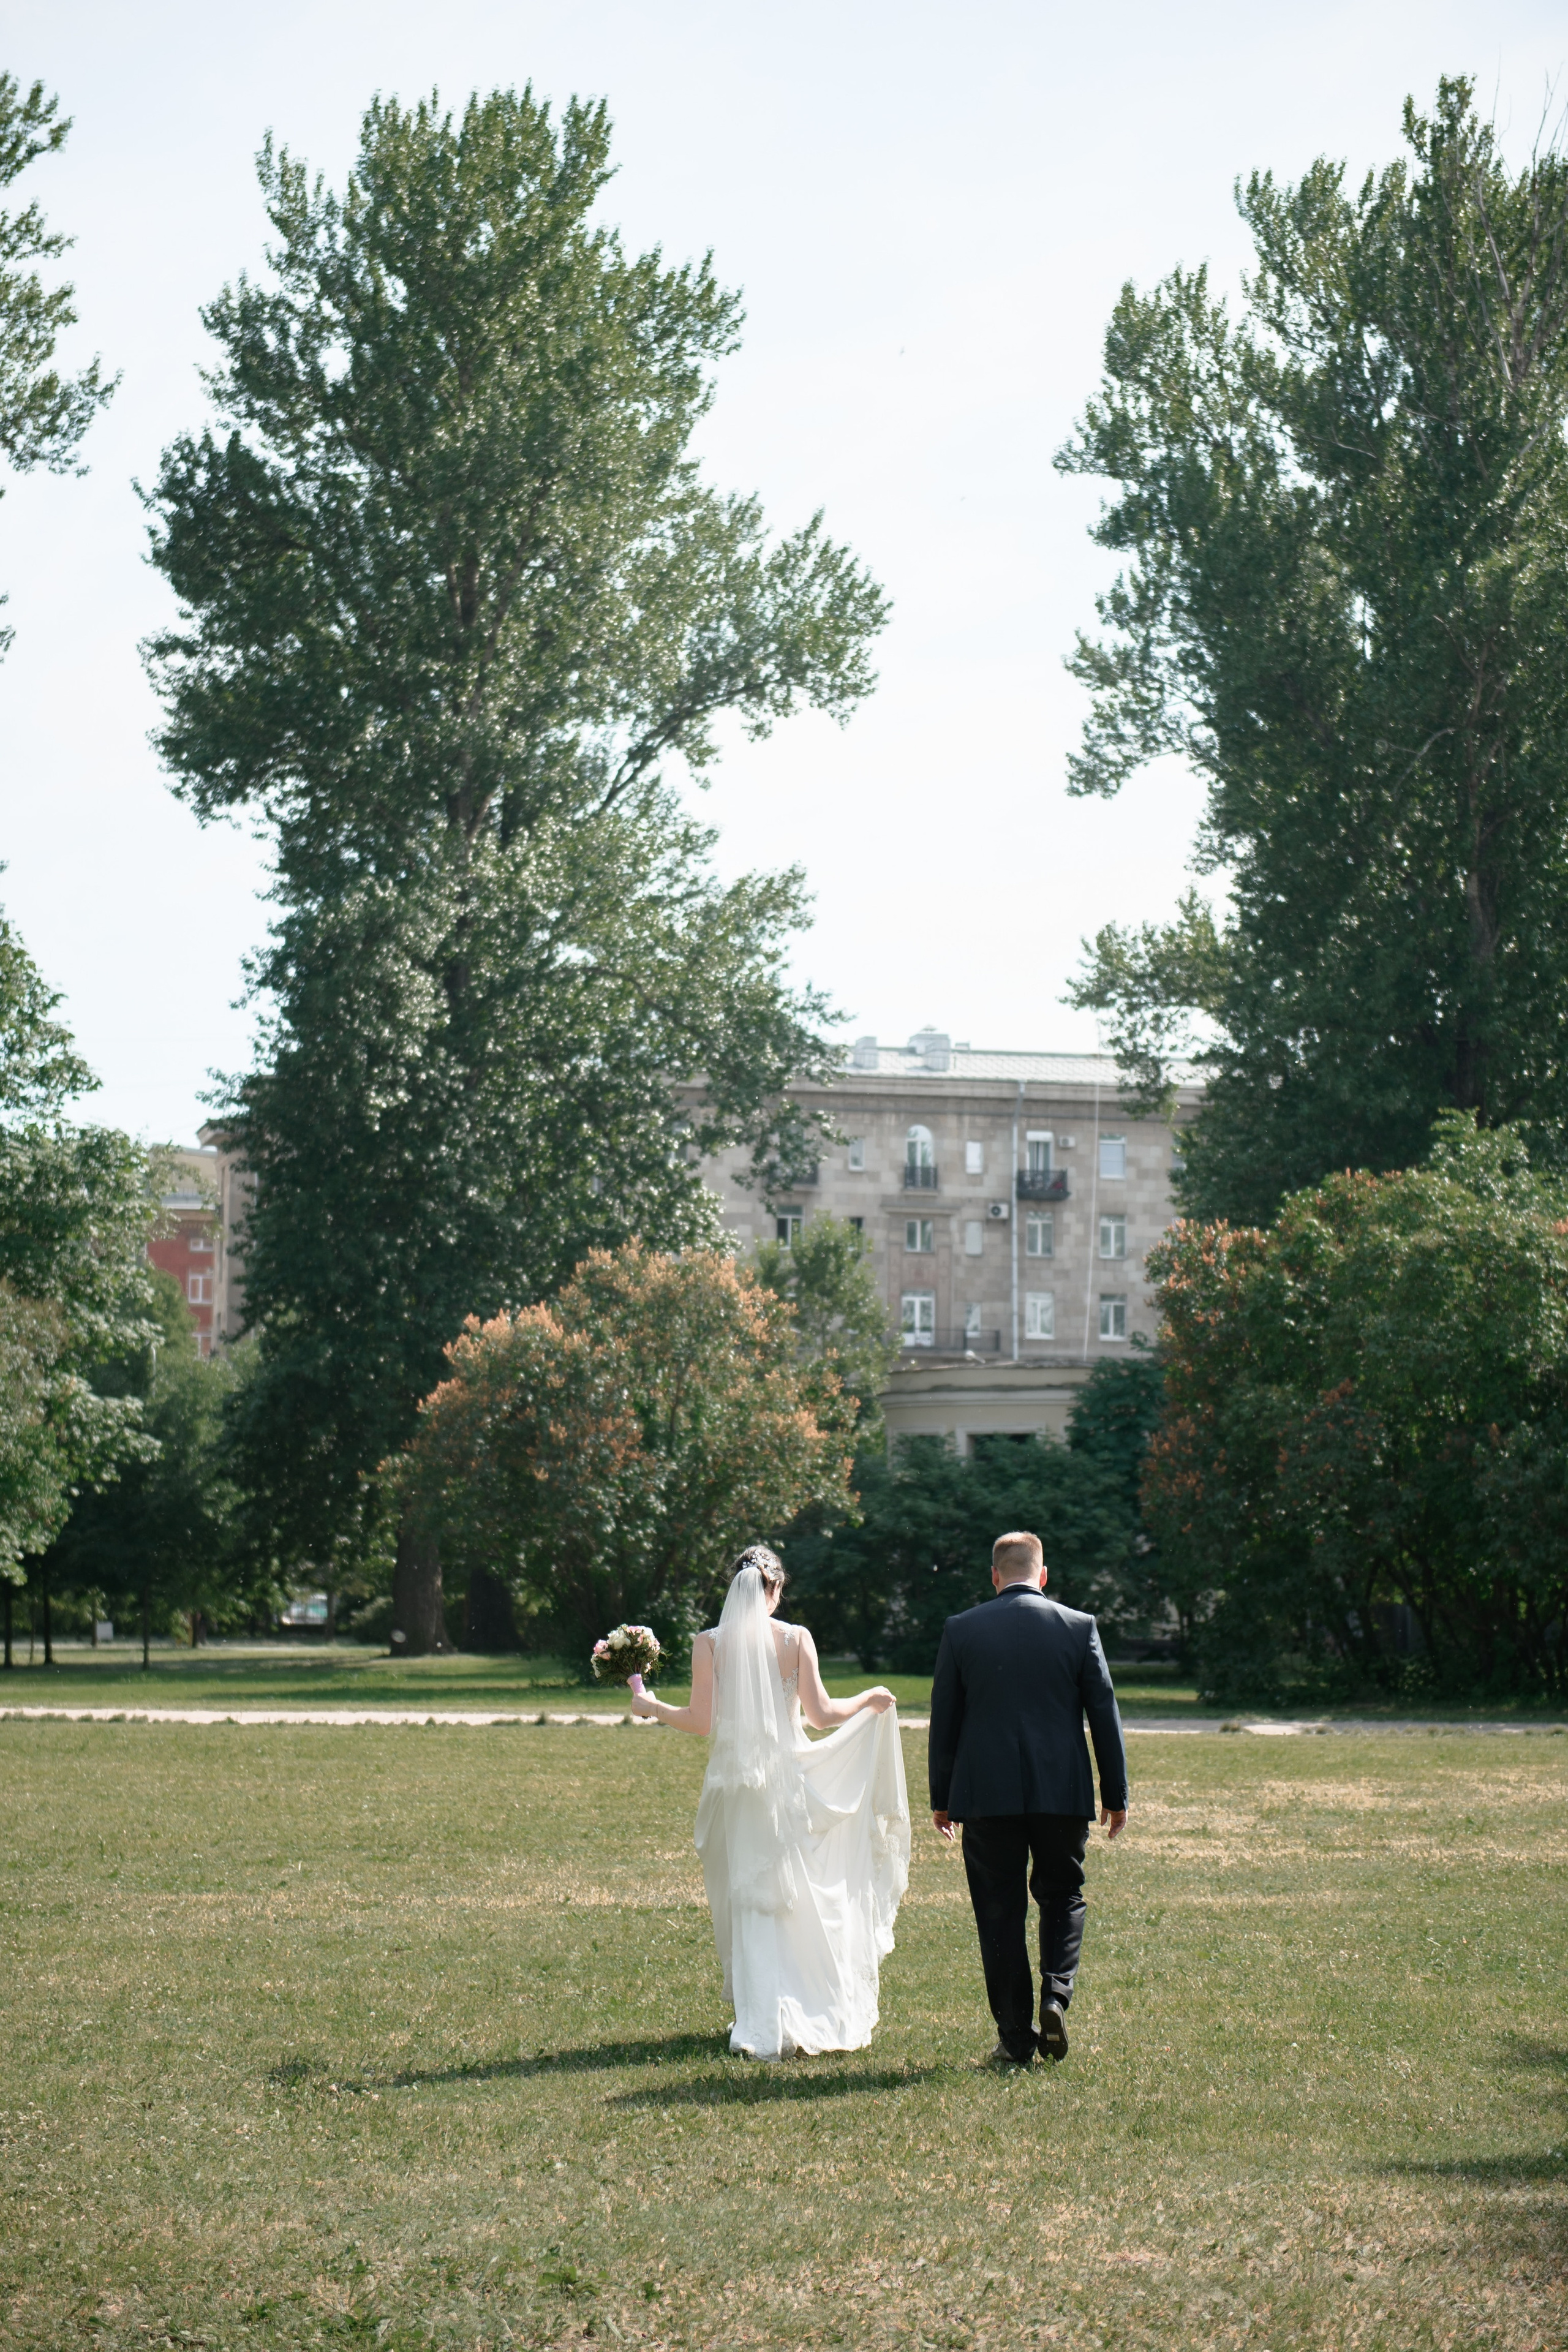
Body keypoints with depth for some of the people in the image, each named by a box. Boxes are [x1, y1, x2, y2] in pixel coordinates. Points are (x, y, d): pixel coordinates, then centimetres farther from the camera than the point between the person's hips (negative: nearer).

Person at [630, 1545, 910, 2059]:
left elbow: (701, 1721, -5)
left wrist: (652, 1706, 12)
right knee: (806, 1899, 13)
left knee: (750, 1903, 8)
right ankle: (819, 2013, 17)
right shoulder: (796, 1639, -4)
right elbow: (821, 1714, -4)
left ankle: (763, 2023, 5)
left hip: (735, 1781, 0)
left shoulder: (709, 1644, -4)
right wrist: (871, 1701, 14)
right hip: (789, 1779, 0)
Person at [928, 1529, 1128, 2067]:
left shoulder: (961, 1630, 0)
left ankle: (1015, 2037, 6)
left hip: (987, 1795, 0)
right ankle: (1056, 1993, -4)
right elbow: (1105, 1714, 2)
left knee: (1000, 1913, 6)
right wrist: (1116, 1794, 9)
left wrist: (941, 1797, 12)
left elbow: (944, 1720, 4)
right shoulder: (1079, 1627, 0)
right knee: (1062, 1894, 18)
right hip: (1062, 1793, 0)